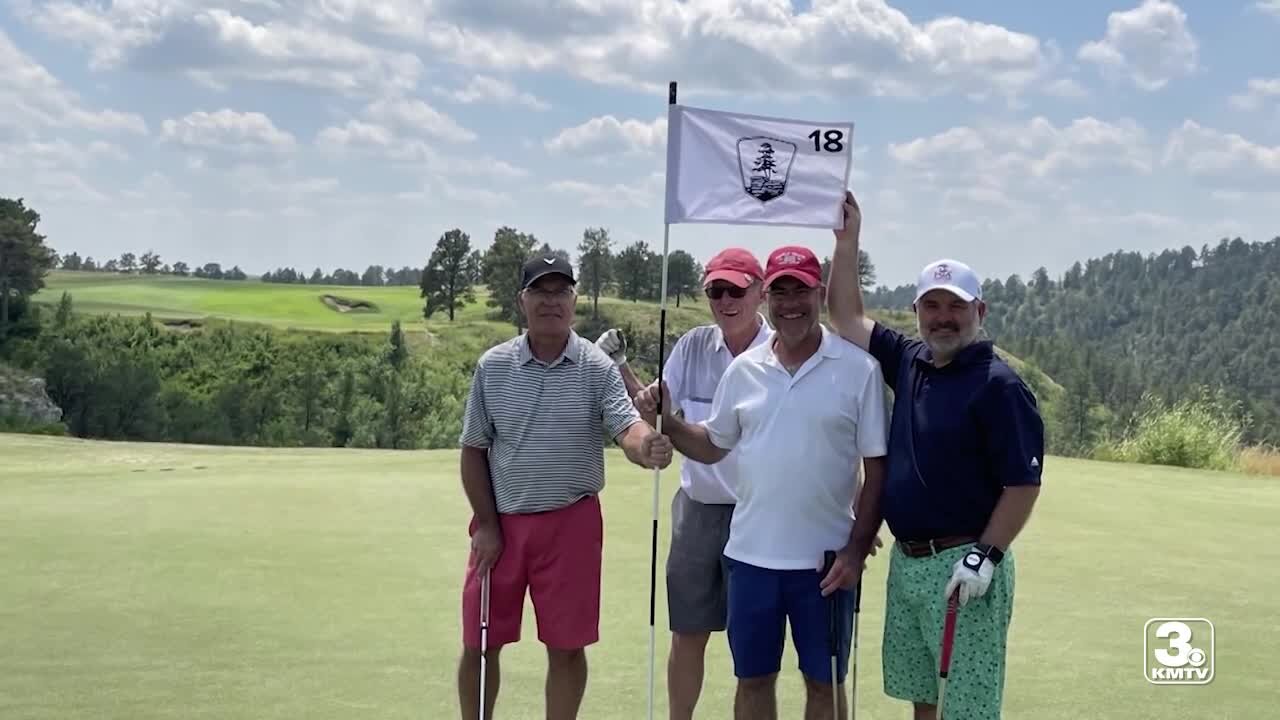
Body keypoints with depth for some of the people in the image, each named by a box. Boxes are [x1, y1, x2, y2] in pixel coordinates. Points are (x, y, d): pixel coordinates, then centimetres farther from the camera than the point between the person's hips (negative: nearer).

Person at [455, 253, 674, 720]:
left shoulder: (597, 367, -5)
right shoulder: (492, 366, -1)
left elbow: (626, 427, -19)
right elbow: (474, 450, 3)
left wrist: (647, 446, -43)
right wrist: (486, 525, -2)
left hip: (571, 523, -1)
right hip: (500, 521, 1)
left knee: (566, 646, 5)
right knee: (479, 644, 8)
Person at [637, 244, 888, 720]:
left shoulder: (858, 367, -7)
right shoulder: (744, 368, 4)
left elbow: (877, 467, -5)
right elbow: (712, 447, 14)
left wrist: (857, 546, -10)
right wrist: (666, 421, -4)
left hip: (825, 557, -3)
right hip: (751, 553, 3)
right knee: (752, 679, 15)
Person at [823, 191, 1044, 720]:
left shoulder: (998, 384, -11)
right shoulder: (908, 362, 8)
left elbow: (1024, 484, -14)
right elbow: (847, 317, 16)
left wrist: (986, 557, -20)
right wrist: (847, 241, 8)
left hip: (962, 566, -7)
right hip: (905, 561, 7)